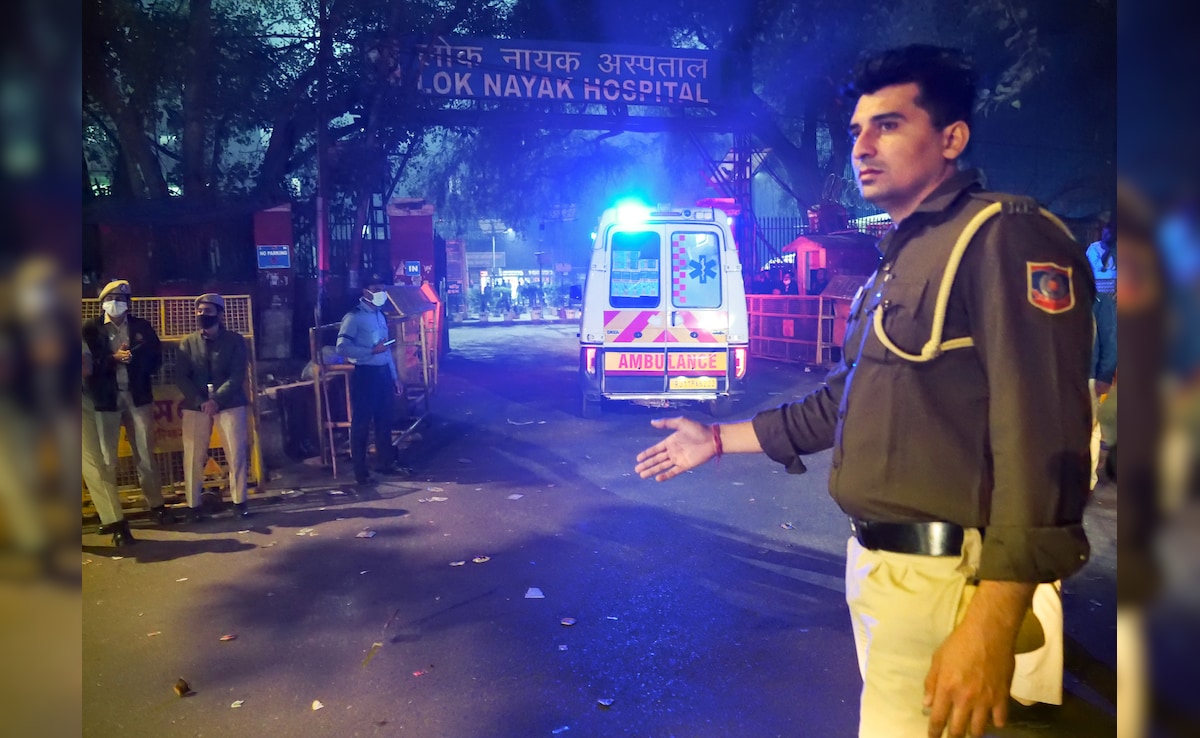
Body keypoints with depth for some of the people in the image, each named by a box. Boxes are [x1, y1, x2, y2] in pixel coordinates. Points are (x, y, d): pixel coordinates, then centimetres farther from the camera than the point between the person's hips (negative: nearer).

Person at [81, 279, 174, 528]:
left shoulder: (142, 326, 8)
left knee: (146, 455, 6)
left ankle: (156, 505, 13)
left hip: (138, 396, 1)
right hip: (105, 398, -1)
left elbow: (155, 358, 6)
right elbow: (88, 362, -5)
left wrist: (133, 358, -9)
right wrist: (113, 358, -18)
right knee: (107, 458, 3)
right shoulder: (90, 328, 3)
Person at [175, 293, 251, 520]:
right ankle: (194, 504, 10)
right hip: (196, 405, 2)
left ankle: (240, 501, 9)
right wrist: (201, 401, -13)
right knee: (193, 456, 0)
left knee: (237, 453, -2)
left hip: (229, 403, -1)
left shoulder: (235, 340, 3)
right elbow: (181, 378, 1)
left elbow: (237, 376, -5)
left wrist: (217, 399, -18)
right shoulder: (187, 343, 9)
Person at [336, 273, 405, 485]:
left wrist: (394, 375, 17)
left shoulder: (380, 315, 15)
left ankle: (386, 463, 25)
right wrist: (371, 351, -20)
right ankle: (360, 472, 8)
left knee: (385, 420, 13)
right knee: (361, 423, 0)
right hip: (364, 374, -7)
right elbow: (342, 347, -20)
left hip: (383, 372, 8)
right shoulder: (354, 317, -10)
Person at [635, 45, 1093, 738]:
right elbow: (844, 402, 23)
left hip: (946, 580, -9)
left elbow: (1043, 442, -23)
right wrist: (719, 439, 23)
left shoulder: (1004, 238, -14)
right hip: (874, 564, 9)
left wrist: (991, 629, -28)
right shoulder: (896, 264, 17)